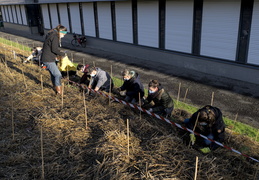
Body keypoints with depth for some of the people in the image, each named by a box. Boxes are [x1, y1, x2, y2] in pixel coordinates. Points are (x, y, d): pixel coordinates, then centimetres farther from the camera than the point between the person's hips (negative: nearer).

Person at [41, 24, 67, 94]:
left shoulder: (51, 35, 15)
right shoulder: (55, 36, -16)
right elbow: (54, 49, -22)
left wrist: (58, 52, 10)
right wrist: (62, 54, -9)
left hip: (48, 59, 10)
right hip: (48, 60, -10)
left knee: (53, 74, 19)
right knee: (58, 75, -7)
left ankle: (56, 87, 32)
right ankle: (59, 89, 3)